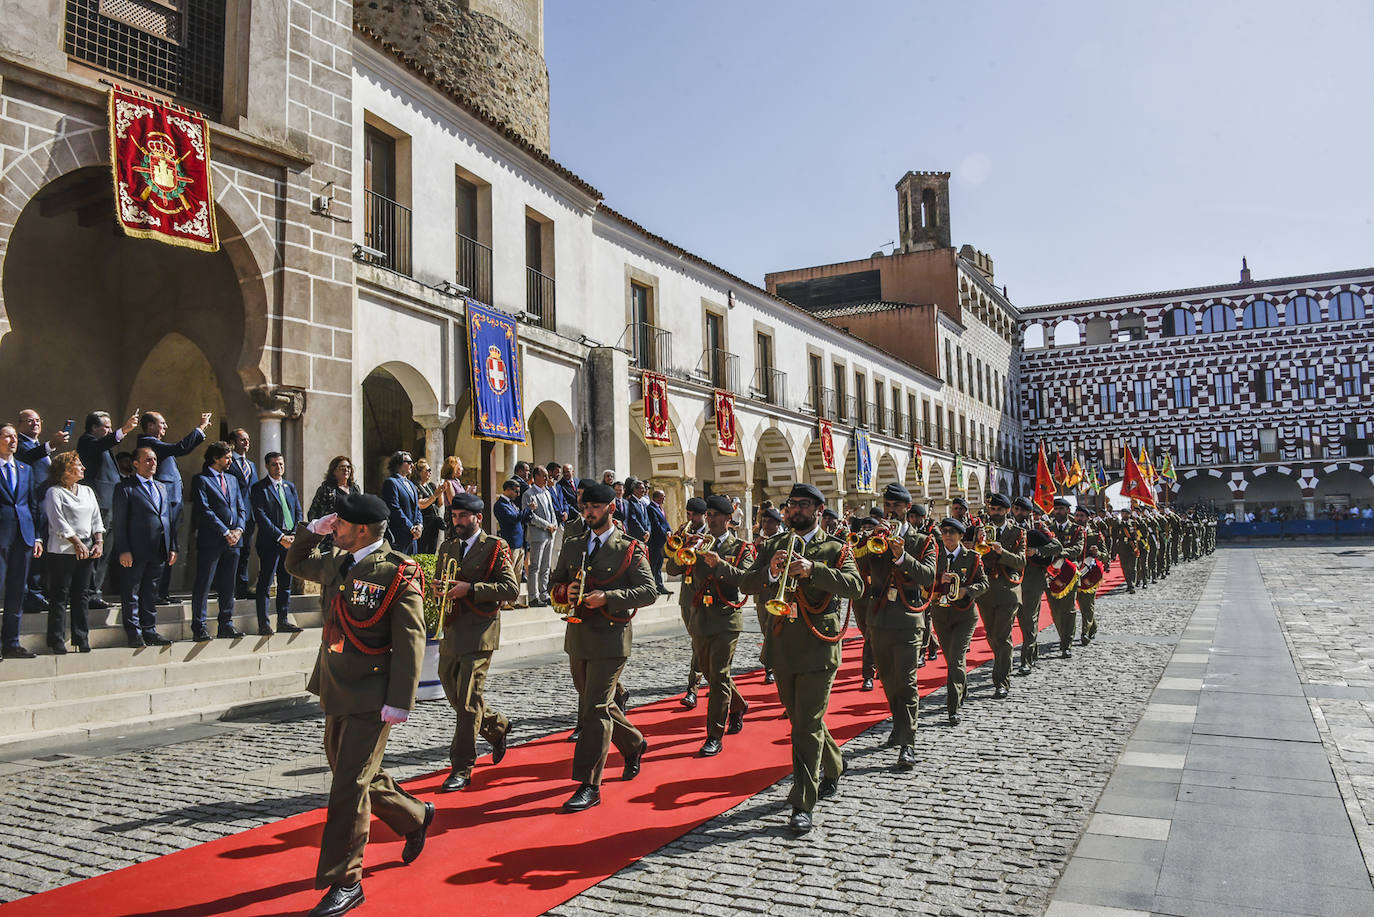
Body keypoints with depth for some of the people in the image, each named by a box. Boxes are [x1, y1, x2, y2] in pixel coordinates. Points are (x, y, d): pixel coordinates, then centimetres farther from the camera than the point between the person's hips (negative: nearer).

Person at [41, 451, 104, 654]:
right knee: (59, 595, -2)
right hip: (62, 551, -5)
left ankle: (81, 638, 12)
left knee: (81, 595, 8)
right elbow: (58, 522, -11)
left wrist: (99, 541, 2)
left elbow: (96, 518, 15)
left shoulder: (87, 491, 16)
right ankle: (56, 639, 3)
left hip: (87, 549, 6)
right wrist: (76, 542, -17)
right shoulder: (54, 492, -3)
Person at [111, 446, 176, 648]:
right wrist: (124, 550, -14)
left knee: (151, 593, 12)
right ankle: (134, 634, 9)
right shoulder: (125, 488, -3)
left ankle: (149, 631, 19)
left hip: (159, 551, 6)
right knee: (131, 593, 2)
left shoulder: (162, 487, 17)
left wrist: (172, 547, 11)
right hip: (136, 551, -6)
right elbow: (119, 522, -7)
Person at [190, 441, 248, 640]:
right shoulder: (201, 480, -2)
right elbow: (204, 510, -11)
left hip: (233, 541, 6)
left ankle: (226, 625, 16)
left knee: (228, 586, 10)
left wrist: (239, 529, -1)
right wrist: (225, 532, -13)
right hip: (210, 541, -6)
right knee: (203, 585, -2)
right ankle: (199, 627, 3)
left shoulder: (232, 479, 19)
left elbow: (241, 508, 16)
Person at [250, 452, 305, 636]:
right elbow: (261, 517, -11)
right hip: (270, 542, -6)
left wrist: (296, 535, -1)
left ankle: (283, 620, 17)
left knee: (286, 583, 10)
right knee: (265, 583, -3)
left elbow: (299, 513, 15)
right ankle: (264, 624, 1)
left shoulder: (290, 487, 16)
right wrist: (280, 537, -16)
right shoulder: (259, 489, -3)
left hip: (290, 541, 6)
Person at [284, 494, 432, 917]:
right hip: (336, 692, 8)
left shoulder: (397, 572, -15)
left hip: (371, 699, -8)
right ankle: (416, 816, 42)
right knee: (358, 776, 19)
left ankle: (345, 882, 10)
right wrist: (312, 530, 9)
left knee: (349, 785, -4)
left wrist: (400, 701, -21)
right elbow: (295, 564, 29)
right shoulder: (334, 561, 8)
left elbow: (410, 641, -17)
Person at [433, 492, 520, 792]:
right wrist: (439, 587, -1)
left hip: (478, 635, -7)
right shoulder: (447, 548, 14)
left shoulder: (494, 548, -5)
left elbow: (512, 588, -13)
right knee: (456, 698, 13)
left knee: (468, 702, -6)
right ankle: (498, 728, 38)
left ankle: (461, 769, 4)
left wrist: (470, 588, -20)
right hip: (450, 634, 7)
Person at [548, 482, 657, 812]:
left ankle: (589, 785, -3)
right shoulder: (572, 545, 11)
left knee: (596, 708, -9)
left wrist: (608, 597, -21)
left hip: (611, 639, -6)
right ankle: (633, 744, 43)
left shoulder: (629, 549, -5)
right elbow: (554, 581, 16)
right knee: (596, 703, 18)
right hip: (578, 636, 6)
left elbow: (648, 591, -9)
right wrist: (565, 591, -7)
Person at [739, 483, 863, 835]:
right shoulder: (773, 546, 11)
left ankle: (803, 805, -2)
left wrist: (812, 570, -29)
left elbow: (855, 585, -17)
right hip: (782, 647, 5)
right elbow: (745, 584, 2)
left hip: (817, 647, -5)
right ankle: (832, 766, 43)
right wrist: (770, 570, -18)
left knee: (807, 726, -8)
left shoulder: (834, 549, 0)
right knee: (800, 720, 18)